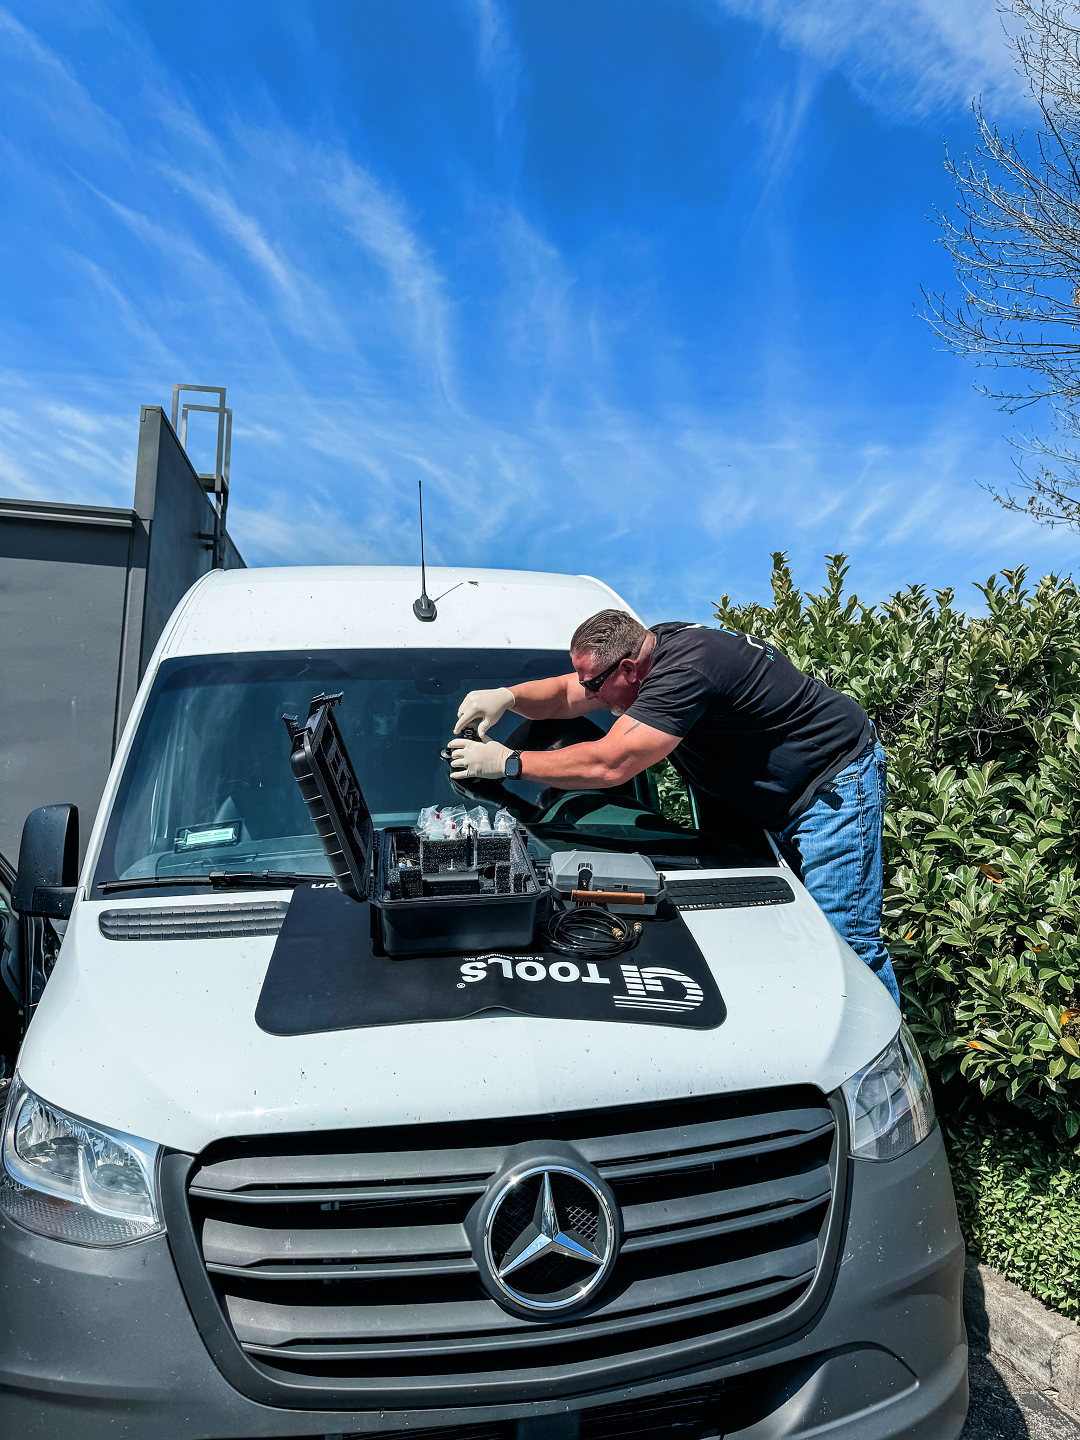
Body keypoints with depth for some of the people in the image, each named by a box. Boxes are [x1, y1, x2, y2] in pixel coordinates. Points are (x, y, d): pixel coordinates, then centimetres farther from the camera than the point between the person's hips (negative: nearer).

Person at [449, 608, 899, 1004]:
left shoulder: (686, 671, -33)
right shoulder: (652, 644, -4)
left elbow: (608, 765, -35)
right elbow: (563, 694, 7)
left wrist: (508, 763, -29)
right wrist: (509, 696, -13)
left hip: (837, 782, -9)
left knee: (842, 938, -9)